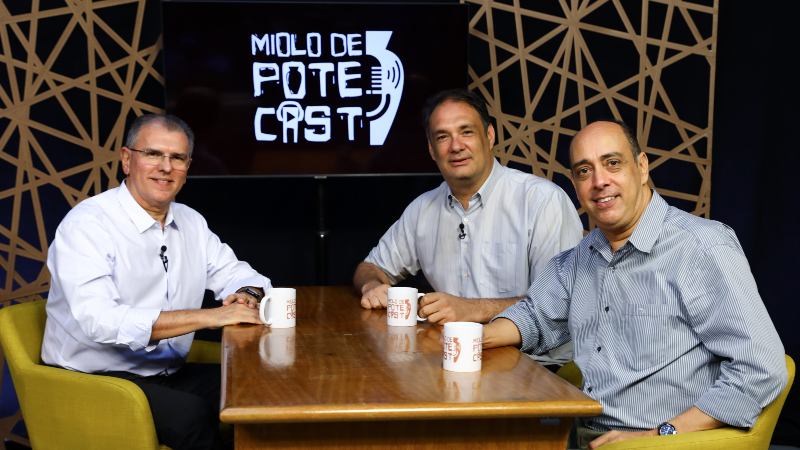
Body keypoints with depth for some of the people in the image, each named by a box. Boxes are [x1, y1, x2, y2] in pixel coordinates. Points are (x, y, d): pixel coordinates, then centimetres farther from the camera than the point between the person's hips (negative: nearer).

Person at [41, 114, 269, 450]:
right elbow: (99, 321, -26)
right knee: (192, 416, -33)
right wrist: (208, 317, -29)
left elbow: (235, 274, 20)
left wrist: (247, 295, -8)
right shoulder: (86, 224, -13)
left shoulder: (191, 223, 11)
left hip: (168, 375, 7)